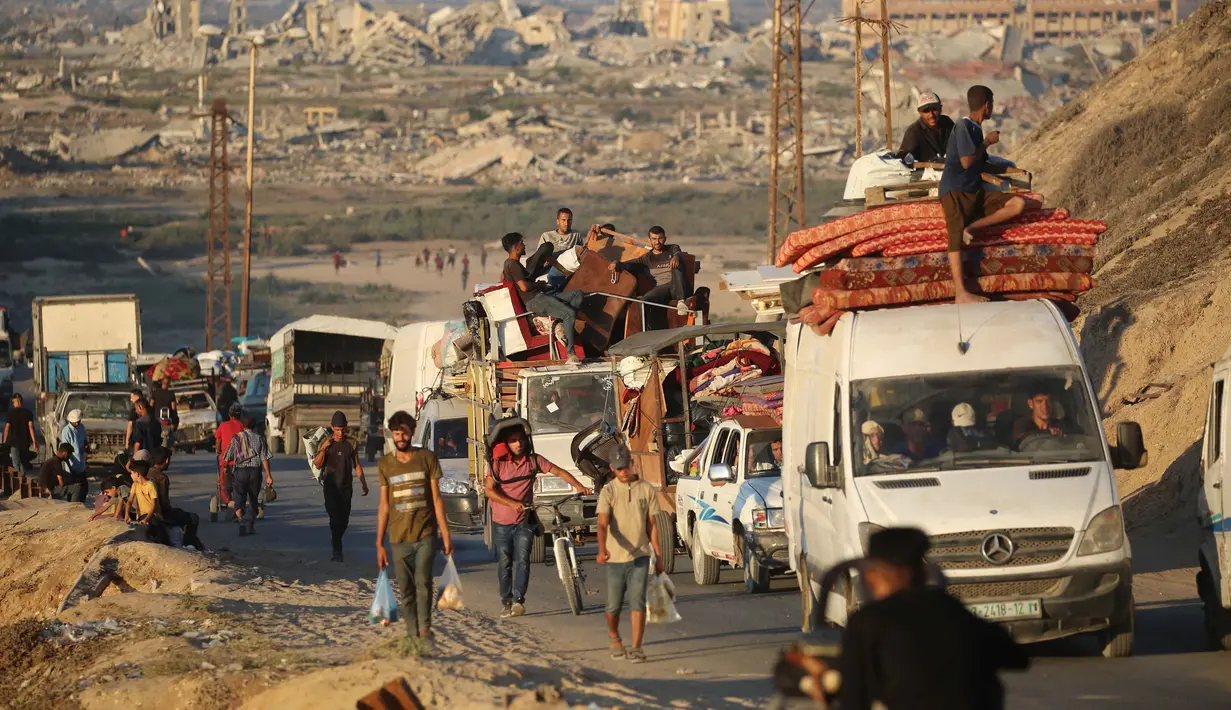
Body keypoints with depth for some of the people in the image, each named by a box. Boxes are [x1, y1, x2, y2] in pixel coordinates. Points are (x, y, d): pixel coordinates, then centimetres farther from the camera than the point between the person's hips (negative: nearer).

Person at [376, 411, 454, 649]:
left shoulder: (427, 458, 3)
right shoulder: (385, 464, 7)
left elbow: (436, 498, 5)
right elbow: (384, 506, 10)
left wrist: (445, 533, -1)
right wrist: (379, 544, 7)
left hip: (425, 534, -2)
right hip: (399, 537, 2)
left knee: (423, 582, -14)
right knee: (405, 590, 2)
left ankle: (425, 630, -9)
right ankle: (412, 634, 7)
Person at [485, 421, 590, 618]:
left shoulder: (534, 460, -1)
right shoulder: (497, 463, -7)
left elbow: (558, 472, -5)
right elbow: (489, 490, -14)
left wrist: (578, 486, -21)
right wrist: (512, 503, -27)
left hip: (523, 522, 0)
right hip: (501, 523, 0)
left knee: (522, 560, -14)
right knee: (504, 564, 6)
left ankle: (518, 600, -18)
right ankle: (506, 602, 16)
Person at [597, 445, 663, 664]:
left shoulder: (647, 490, 2)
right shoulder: (608, 491, -6)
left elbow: (652, 525, 8)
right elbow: (602, 524, -18)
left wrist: (659, 556, 8)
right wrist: (602, 550, -36)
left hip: (640, 556, 0)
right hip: (615, 557, 0)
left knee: (637, 602, -11)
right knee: (614, 606, 9)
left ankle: (636, 648, -10)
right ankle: (615, 639, 36)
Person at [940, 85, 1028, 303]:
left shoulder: (976, 129, 17)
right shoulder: (963, 127, -9)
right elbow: (966, 161, -18)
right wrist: (987, 142, -6)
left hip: (975, 192, 8)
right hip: (955, 192, -8)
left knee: (1018, 204, -8)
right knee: (956, 235, -26)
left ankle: (971, 227, -20)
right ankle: (960, 293, -36)